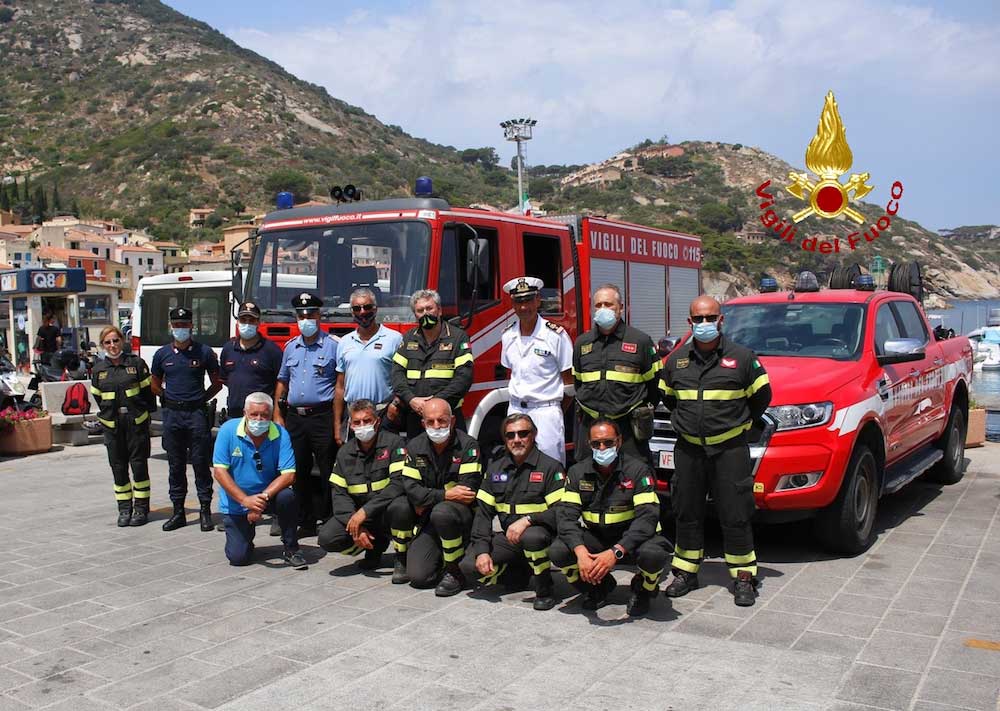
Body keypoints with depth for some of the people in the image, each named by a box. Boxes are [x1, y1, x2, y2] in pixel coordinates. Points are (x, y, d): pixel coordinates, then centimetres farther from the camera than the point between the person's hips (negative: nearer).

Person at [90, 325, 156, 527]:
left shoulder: (136, 363, -1)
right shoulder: (99, 369, 6)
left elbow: (147, 391, 4)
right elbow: (97, 397, 16)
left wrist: (144, 412, 3)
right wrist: (109, 413, 12)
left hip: (137, 423, -2)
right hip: (112, 426, 3)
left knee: (139, 466, -1)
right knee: (118, 468, 6)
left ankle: (141, 508, 8)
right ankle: (124, 509, 16)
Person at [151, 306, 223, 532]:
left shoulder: (204, 352, 1)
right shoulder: (162, 354, 7)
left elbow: (216, 383, 9)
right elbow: (155, 385, 18)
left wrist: (201, 399, 2)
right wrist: (170, 400, 9)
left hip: (197, 414, -2)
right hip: (172, 414, 3)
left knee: (201, 463, -1)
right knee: (176, 465, 8)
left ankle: (205, 511, 5)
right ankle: (178, 512, 15)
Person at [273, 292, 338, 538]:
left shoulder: (332, 345, -2)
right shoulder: (290, 347, 14)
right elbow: (282, 381, 19)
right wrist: (277, 414, 12)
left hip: (322, 416, -5)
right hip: (295, 418, 6)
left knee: (328, 472, -2)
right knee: (299, 473, 10)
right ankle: (306, 522, 18)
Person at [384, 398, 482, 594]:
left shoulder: (467, 446, -11)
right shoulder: (415, 447, 0)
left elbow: (467, 491, -20)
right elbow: (411, 489, -10)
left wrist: (426, 501, -12)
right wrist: (446, 494, -24)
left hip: (462, 515, -3)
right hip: (427, 519, 3)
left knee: (442, 512, -37)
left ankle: (455, 571, -16)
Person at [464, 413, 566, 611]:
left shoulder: (550, 467, -9)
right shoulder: (495, 468, 7)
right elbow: (483, 511, 5)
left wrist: (527, 520, -30)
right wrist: (482, 550, -8)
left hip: (542, 532, -5)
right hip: (508, 539, 5)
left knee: (532, 536, -39)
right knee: (470, 564, -15)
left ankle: (545, 589, -11)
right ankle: (523, 571, 11)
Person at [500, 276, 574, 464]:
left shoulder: (556, 334, -7)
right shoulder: (508, 336, 8)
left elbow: (569, 381, -3)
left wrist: (558, 411, 0)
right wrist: (519, 401, 14)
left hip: (545, 411, -5)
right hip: (515, 410, 5)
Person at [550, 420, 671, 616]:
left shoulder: (637, 470, -14)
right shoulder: (578, 472, -5)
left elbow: (647, 517, -24)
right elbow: (566, 514, -14)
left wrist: (616, 552, -37)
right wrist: (580, 551, -33)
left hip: (631, 540, -3)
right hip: (595, 539, 3)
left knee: (653, 554, -35)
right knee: (557, 551, -22)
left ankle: (642, 592, 3)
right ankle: (599, 586, 8)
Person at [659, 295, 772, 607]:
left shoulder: (741, 356, -2)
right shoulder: (677, 359, 7)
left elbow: (761, 395, 7)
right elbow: (666, 395, 22)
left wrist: (739, 423, 8)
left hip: (729, 449, -3)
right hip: (688, 449, 3)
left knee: (735, 515, -1)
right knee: (687, 513, 9)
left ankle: (744, 576, 11)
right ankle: (686, 572, 21)